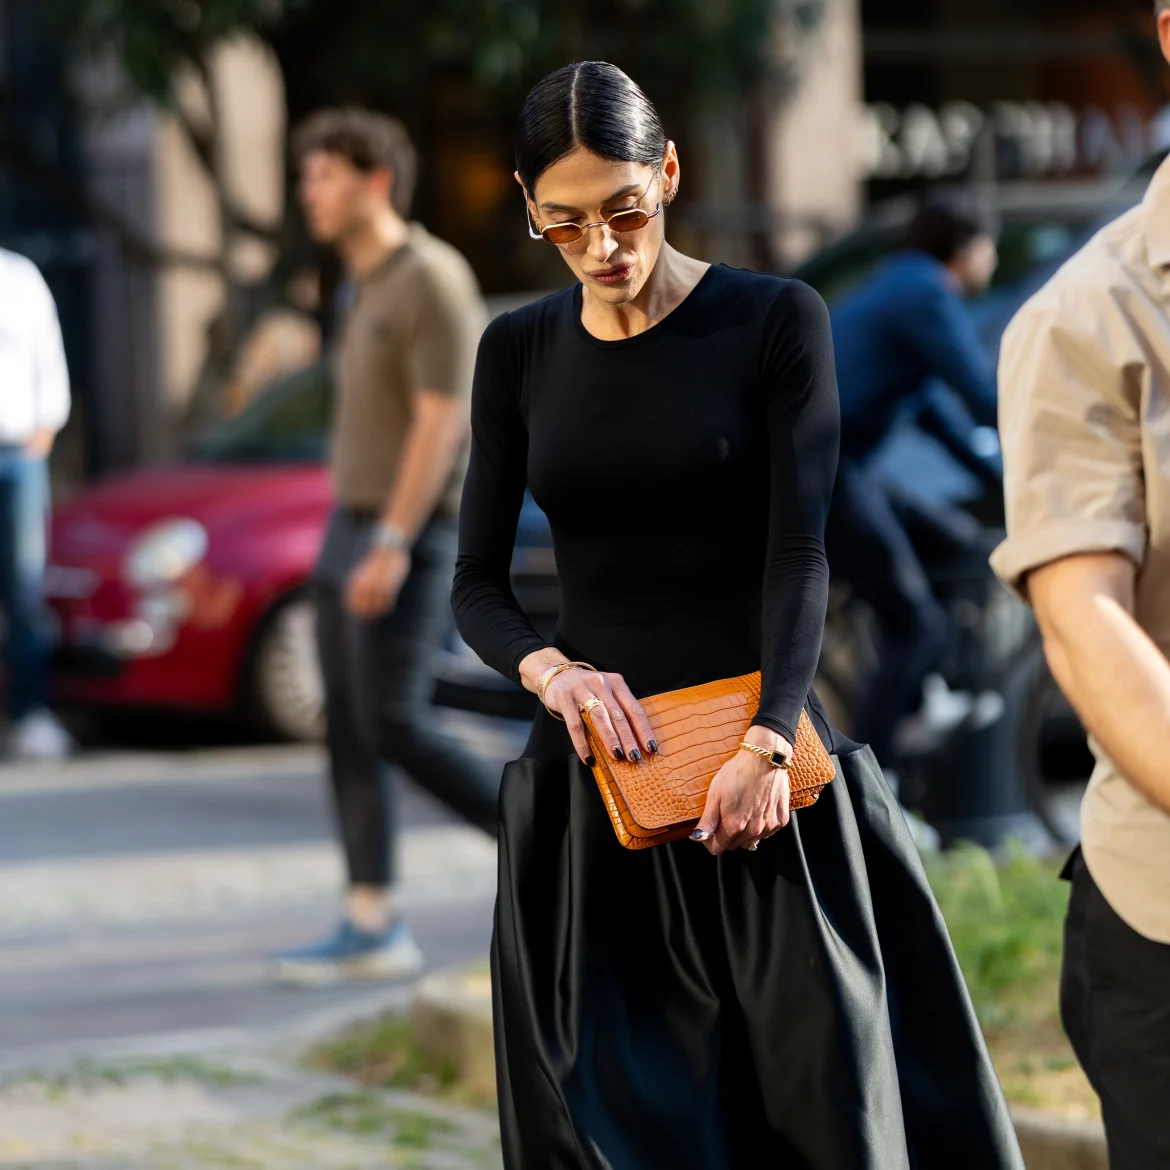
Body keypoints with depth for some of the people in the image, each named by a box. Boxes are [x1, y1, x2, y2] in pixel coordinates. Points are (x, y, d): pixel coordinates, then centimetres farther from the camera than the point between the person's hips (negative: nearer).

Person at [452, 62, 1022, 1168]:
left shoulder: (774, 321, -3)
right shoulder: (518, 351, 7)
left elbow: (799, 555, -10)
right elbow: (476, 586, 7)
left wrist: (765, 745, -23)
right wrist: (553, 668, -14)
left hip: (756, 754, -3)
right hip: (596, 756, 3)